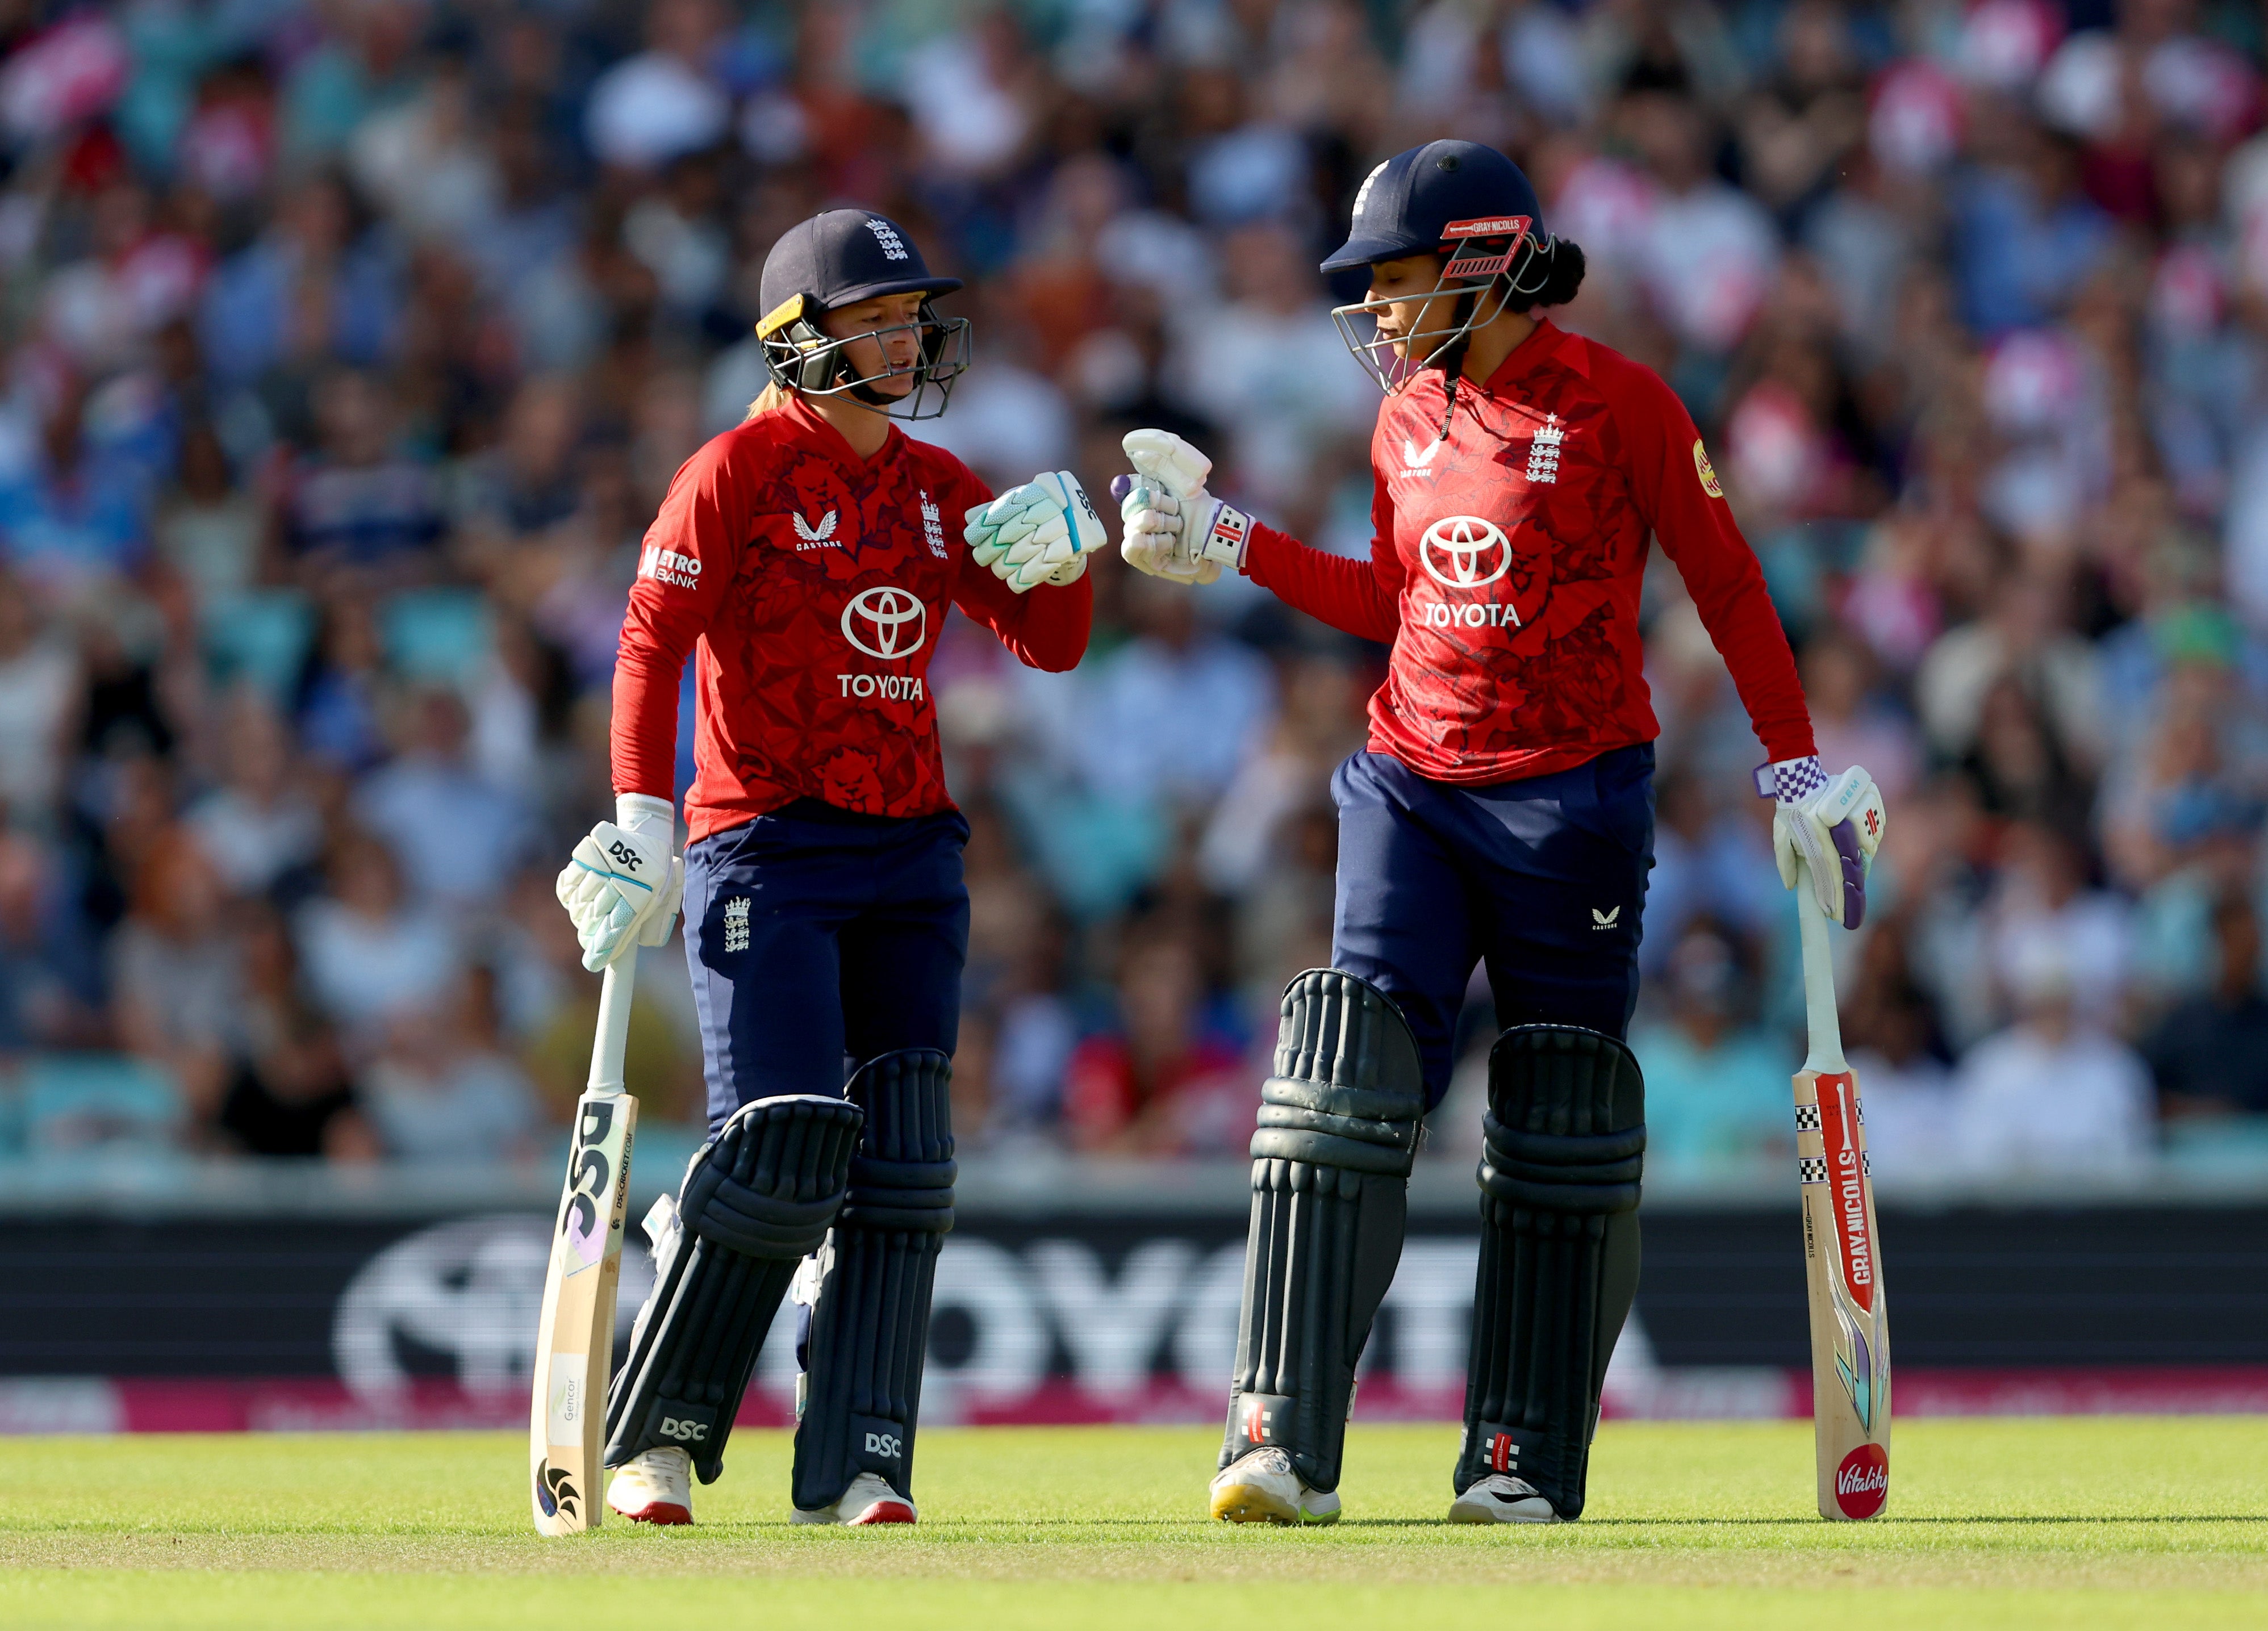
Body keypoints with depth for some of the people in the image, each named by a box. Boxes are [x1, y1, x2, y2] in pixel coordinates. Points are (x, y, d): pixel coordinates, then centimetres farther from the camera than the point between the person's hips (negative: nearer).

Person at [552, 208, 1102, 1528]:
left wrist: (1061, 552, -6)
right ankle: (657, 1444, -2)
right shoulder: (743, 471, -5)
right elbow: (653, 640, -12)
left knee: (902, 1160, -1)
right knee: (783, 1151, -14)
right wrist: (643, 817, -22)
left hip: (912, 852, 6)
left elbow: (1053, 644, 15)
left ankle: (858, 1468, 1)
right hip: (765, 848, -6)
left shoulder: (941, 491, 14)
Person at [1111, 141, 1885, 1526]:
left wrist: (1797, 766, -5)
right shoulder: (1407, 420, 10)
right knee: (1350, 1067, -9)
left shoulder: (1613, 401, -7)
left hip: (1574, 793, -4)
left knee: (1559, 1126, 2)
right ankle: (1287, 1443, -13)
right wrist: (1225, 546, 12)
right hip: (1413, 788, 4)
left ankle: (1528, 1458, 11)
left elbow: (1725, 581, -4)